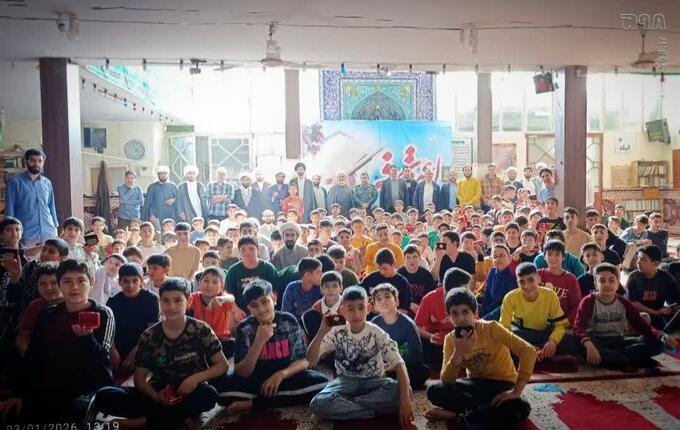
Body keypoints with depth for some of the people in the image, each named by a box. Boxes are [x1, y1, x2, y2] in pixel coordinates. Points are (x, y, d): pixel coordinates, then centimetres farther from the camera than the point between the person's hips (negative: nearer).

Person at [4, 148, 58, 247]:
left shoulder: (47, 183, 13)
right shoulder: (14, 181, 2)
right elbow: (9, 208, 0)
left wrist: (55, 227, 9)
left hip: (48, 234, 4)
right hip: (26, 235, -3)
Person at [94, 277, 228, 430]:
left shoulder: (201, 330, -4)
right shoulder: (149, 336, 0)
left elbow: (222, 365, -1)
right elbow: (139, 378, 3)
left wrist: (196, 378, -19)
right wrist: (156, 396, -18)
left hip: (191, 393, -2)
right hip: (159, 394, 2)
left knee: (209, 395, -37)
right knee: (103, 396, -19)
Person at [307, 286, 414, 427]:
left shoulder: (377, 333, -11)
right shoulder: (337, 332, -8)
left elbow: (399, 365, -20)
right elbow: (311, 360, -15)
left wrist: (405, 400, -35)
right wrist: (322, 332, -29)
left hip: (372, 382, 0)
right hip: (346, 381, 0)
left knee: (397, 391, -33)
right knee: (317, 404, -30)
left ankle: (342, 404, -18)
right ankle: (374, 410, -19)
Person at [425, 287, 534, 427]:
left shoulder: (491, 328, -20)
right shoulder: (450, 339, -7)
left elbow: (529, 351, -26)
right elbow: (447, 381, -13)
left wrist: (516, 392, -26)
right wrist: (458, 353, -30)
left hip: (501, 385, -3)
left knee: (520, 409, -36)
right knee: (434, 391, -22)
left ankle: (458, 414, -20)